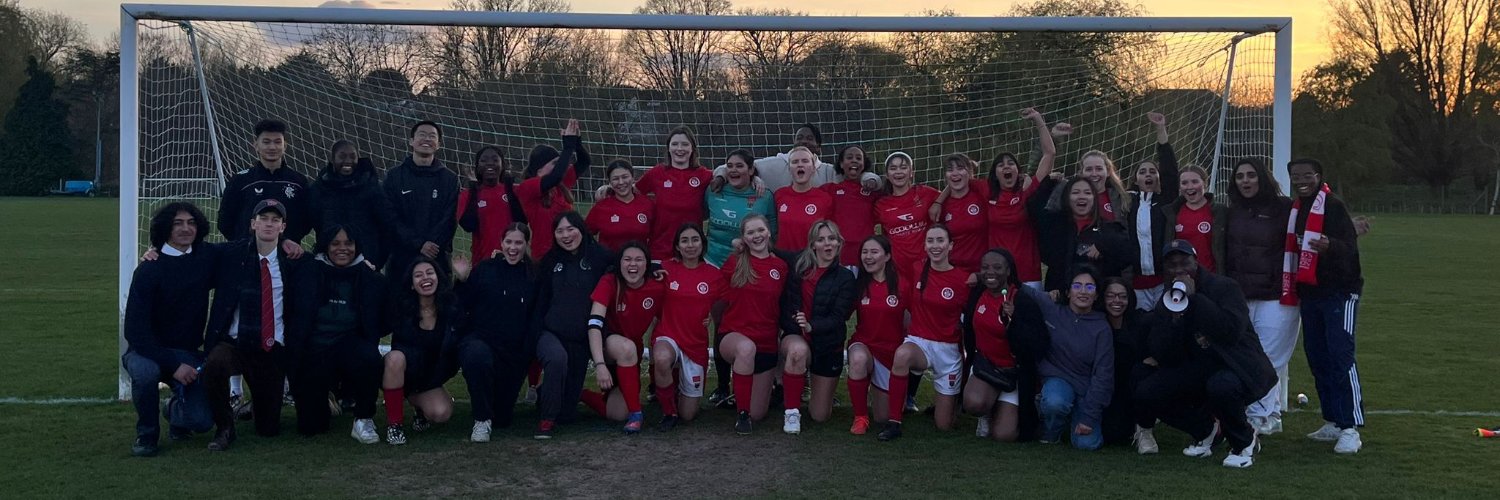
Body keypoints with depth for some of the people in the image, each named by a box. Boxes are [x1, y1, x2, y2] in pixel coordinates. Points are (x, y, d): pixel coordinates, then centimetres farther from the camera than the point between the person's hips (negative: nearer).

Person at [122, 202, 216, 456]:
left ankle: (176, 409, 22)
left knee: (202, 421, -18)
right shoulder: (149, 269, -13)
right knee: (145, 371, -39)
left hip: (189, 353, 3)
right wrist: (173, 365, -22)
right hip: (149, 351, -2)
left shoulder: (206, 257, -2)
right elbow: (135, 330, -16)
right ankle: (147, 434, -9)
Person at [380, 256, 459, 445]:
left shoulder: (451, 307, -8)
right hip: (401, 373, -1)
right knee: (395, 357, -37)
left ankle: (418, 402, 12)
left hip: (431, 377, 1)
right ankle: (394, 423, -20)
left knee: (441, 413, -28)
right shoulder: (401, 307, -11)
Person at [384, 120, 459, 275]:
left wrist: (433, 243, -15)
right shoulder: (394, 176, 7)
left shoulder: (450, 179, 9)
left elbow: (450, 219, 1)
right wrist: (419, 244, -13)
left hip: (437, 258, 0)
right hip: (400, 257, 0)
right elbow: (391, 218, -1)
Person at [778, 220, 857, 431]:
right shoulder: (799, 267, 0)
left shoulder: (845, 277, -3)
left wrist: (812, 326, -29)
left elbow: (838, 317, -14)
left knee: (820, 415, 4)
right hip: (795, 337, 0)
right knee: (799, 349, -41)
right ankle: (792, 411, -21)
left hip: (828, 345, 0)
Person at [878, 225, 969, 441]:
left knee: (944, 425, 3)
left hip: (949, 349, -1)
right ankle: (894, 423, -28)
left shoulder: (963, 279, -8)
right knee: (902, 354, -39)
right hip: (918, 342, 1)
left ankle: (947, 400, 40)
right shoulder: (916, 270, -3)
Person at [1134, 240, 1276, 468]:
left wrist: (1195, 298, -23)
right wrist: (1174, 317, -18)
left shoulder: (1224, 287, -8)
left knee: (1221, 386, -40)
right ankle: (1208, 430, 9)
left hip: (1237, 366, -5)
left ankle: (1246, 442, -7)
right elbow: (1163, 357, -5)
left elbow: (1232, 332, -27)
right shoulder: (1165, 305, 6)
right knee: (1146, 392, -14)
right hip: (1198, 371, 5)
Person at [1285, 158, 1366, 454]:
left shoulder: (1333, 206, -11)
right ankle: (1333, 422, 18)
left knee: (1341, 355, -12)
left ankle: (1350, 428, -11)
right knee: (1317, 357, 9)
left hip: (1339, 292, -8)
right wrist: (1293, 290, 9)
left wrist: (1330, 245, -39)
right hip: (1310, 293, 8)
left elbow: (1350, 246, -18)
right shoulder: (1295, 209, 10)